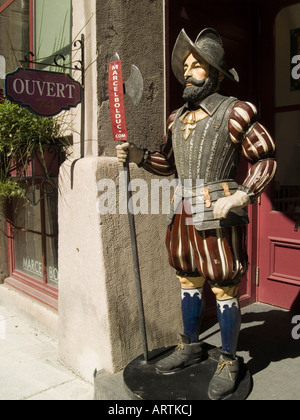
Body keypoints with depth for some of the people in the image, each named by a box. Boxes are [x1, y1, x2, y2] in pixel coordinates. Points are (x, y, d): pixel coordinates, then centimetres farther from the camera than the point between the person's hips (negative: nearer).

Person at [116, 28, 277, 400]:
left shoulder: (234, 112, -6)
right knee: (188, 282, 16)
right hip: (183, 214, 7)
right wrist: (138, 155, 6)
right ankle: (190, 347, 34)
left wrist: (241, 196, -18)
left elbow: (265, 160, -6)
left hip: (217, 216, -6)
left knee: (224, 289, 2)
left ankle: (228, 362, 20)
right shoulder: (178, 118, 14)